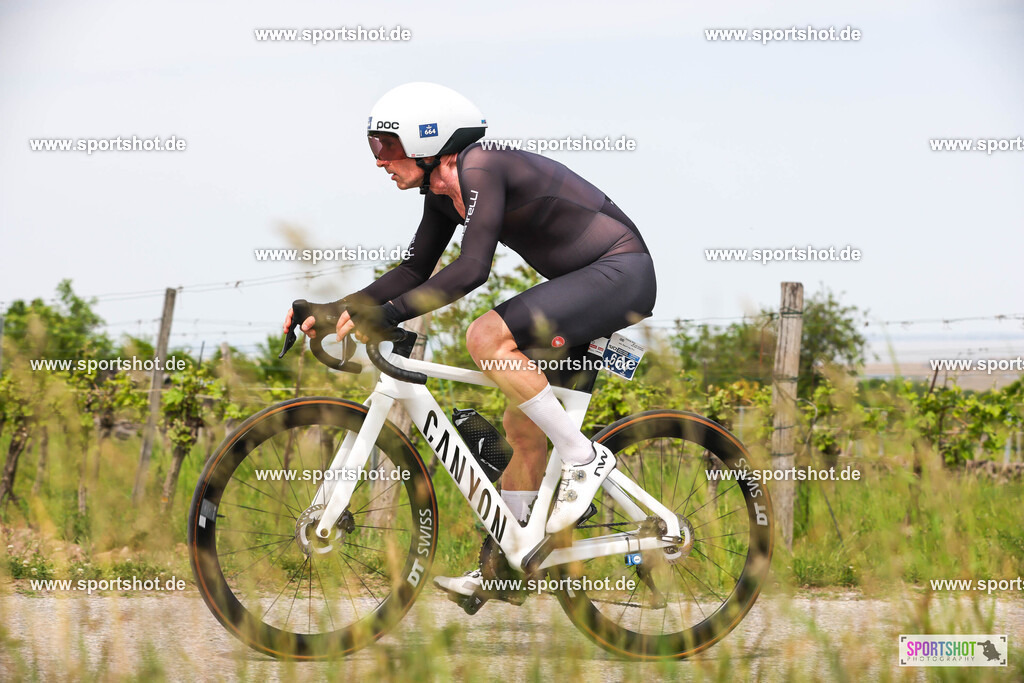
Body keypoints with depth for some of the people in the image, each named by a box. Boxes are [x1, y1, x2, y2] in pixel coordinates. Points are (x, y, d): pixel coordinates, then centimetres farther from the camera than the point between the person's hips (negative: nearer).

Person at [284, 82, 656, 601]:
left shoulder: (482, 171, -21)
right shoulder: (445, 190, 7)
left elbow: (472, 269, -31)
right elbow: (416, 270, 15)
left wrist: (385, 315, -32)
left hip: (622, 273, -10)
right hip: (583, 284, 10)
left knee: (486, 337, -25)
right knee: (521, 428, 9)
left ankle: (584, 456, -15)